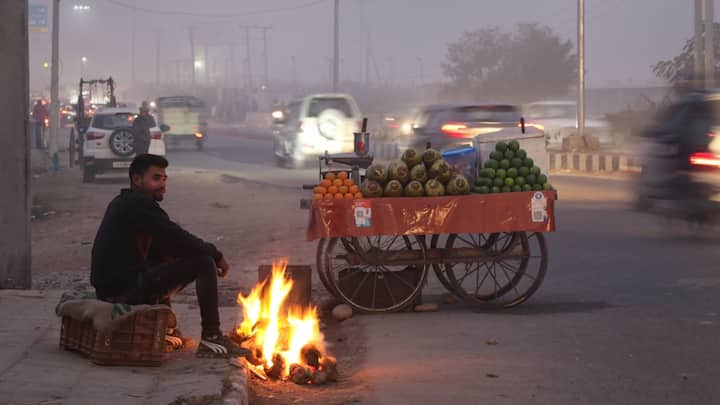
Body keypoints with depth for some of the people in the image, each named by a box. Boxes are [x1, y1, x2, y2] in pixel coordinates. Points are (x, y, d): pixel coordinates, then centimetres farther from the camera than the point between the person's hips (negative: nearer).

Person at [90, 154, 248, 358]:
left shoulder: (122, 203, 19)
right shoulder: (139, 204, -11)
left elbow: (158, 247, 21)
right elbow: (178, 239, -15)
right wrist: (216, 254, 0)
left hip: (109, 288, 10)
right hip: (126, 290, -10)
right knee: (203, 262, -9)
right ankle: (211, 339, -9)